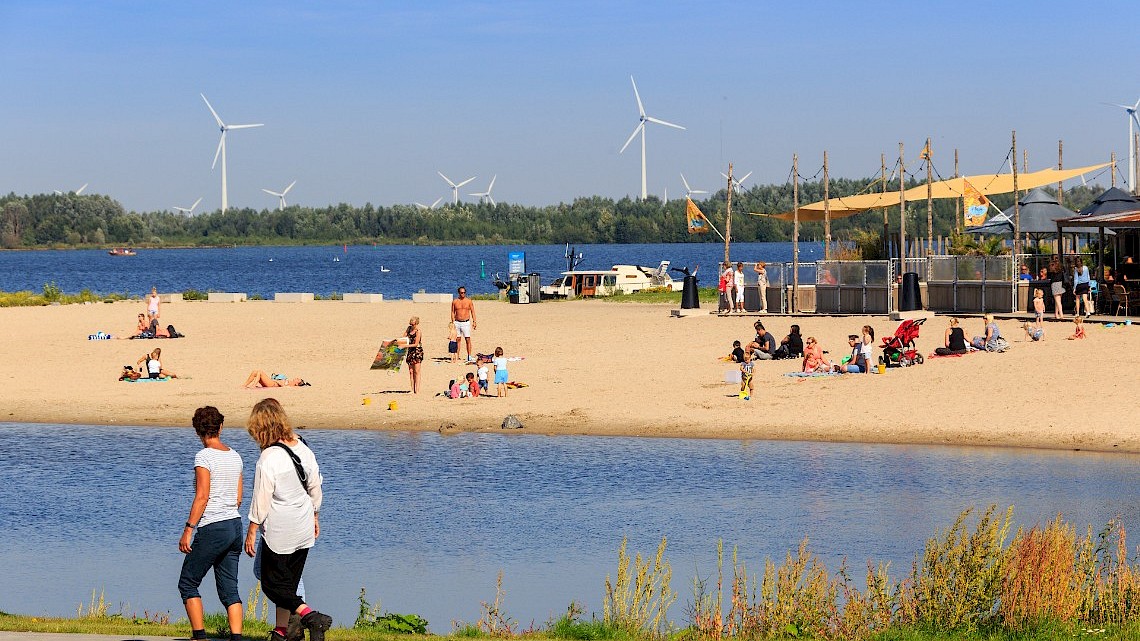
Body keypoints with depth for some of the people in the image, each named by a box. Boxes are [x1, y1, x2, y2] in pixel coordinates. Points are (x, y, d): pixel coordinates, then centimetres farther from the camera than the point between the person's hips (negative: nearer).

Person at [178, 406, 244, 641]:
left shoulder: (204, 457, -11)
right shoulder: (235, 456, 10)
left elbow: (202, 497, -16)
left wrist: (188, 530, -14)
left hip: (212, 529, -7)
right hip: (235, 525, 7)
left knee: (188, 584, 6)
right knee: (229, 589, 9)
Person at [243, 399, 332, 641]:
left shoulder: (268, 460, -21)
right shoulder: (303, 448, 1)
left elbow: (261, 501, -17)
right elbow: (315, 487, 11)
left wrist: (251, 533, -8)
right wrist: (315, 516, 24)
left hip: (279, 533, -7)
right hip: (304, 530, 7)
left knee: (272, 584, 2)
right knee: (289, 582, 18)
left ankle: (310, 616, -16)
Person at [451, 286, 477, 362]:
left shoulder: (469, 301, 3)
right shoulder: (455, 302, 6)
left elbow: (472, 312, 6)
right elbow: (453, 312, 9)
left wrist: (474, 322, -2)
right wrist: (453, 322, 1)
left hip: (466, 322, -1)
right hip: (457, 322, 1)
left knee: (468, 339, -7)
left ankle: (469, 357, -5)